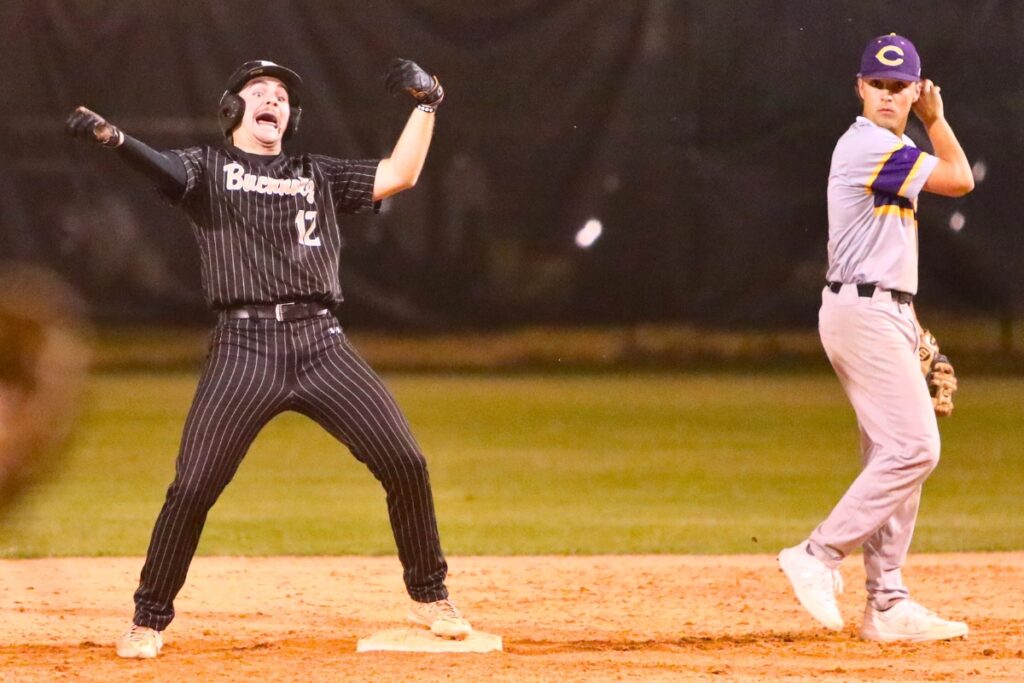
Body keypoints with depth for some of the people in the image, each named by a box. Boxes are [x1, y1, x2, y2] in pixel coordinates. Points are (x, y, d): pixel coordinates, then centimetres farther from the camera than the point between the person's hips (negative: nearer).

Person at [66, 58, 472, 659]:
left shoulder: (319, 176, 21)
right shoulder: (208, 167, 10)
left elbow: (399, 176, 15)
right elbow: (164, 169, -12)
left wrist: (426, 105, 9)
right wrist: (114, 139, -33)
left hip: (322, 345, 3)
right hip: (244, 345, -3)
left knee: (405, 464, -4)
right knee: (193, 486, -11)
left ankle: (429, 597, 13)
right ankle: (150, 619, 5)